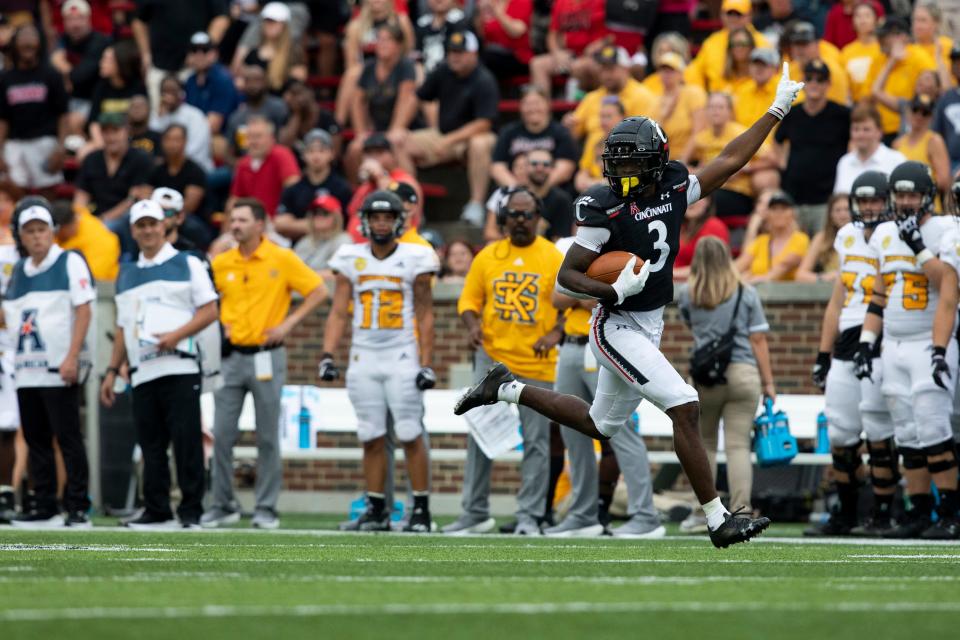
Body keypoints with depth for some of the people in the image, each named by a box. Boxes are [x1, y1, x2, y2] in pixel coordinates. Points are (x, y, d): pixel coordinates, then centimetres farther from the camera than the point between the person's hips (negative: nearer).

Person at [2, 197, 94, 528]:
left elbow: (83, 311, -9)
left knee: (68, 439, -6)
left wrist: (72, 357, -16)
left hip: (59, 369, -7)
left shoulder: (70, 263, -2)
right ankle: (44, 507, 14)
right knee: (35, 440, 8)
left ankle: (77, 508, -4)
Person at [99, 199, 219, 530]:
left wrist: (176, 335, -15)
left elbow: (209, 311, -1)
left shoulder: (187, 264, 5)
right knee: (151, 446, 4)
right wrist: (112, 372, 15)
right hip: (141, 373, 5)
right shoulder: (126, 274, 20)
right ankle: (156, 511, 7)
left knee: (186, 441, -9)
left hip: (179, 369, -5)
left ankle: (191, 511, -7)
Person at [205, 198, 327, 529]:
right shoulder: (221, 263, 6)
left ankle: (266, 508, 7)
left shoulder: (282, 259, -3)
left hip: (267, 356, -3)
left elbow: (318, 291, -1)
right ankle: (223, 505, 9)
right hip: (231, 356, 3)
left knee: (267, 437, 1)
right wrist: (217, 323, 2)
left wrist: (289, 323, -7)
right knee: (222, 434, 0)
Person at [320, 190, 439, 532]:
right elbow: (339, 312, 7)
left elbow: (425, 316, -1)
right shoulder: (351, 260, 6)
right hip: (364, 359, 3)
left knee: (410, 436, -5)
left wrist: (427, 364, -6)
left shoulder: (415, 259, -1)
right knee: (372, 438, 5)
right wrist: (327, 355, -4)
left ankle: (421, 510, 1)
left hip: (403, 358, -3)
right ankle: (376, 510, 12)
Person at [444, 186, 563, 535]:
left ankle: (529, 515, 7)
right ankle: (475, 512, 9)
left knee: (536, 442, 1)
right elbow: (469, 300, 11)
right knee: (479, 436, 1)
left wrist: (556, 332, -18)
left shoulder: (554, 258, 0)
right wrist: (473, 325, -9)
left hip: (537, 364, -2)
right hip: (492, 358, 2)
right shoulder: (488, 256, 8)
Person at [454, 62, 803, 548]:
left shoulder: (675, 191, 0)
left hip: (649, 327, 8)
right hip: (617, 329, -8)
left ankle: (506, 388, 32)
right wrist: (614, 291, -29)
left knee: (599, 425, 20)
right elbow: (567, 275, -13)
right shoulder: (606, 210, -17)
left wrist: (777, 111, 6)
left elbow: (730, 161, 8)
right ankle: (718, 521, -13)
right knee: (685, 408, -17)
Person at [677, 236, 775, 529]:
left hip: (705, 376, 1)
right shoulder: (747, 294, 3)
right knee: (738, 445, -2)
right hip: (744, 373, -1)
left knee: (704, 443, 14)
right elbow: (758, 341, 1)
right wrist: (768, 383, 6)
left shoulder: (687, 295, 5)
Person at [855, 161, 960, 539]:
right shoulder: (885, 235, 14)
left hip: (929, 345, -6)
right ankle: (919, 513, 9)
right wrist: (866, 344, 12)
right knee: (907, 437, 6)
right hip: (893, 347, 7)